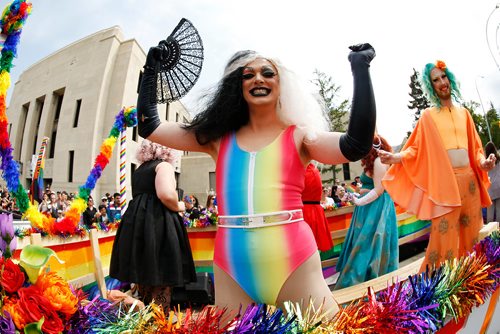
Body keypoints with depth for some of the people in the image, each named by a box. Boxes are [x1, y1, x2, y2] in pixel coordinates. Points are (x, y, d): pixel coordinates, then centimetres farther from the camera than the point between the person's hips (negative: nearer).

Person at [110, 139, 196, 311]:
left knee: (145, 276, 17)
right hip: (156, 224, -8)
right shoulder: (163, 165, -4)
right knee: (161, 279, -2)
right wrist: (178, 207, -4)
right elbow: (166, 194, -23)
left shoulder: (138, 170, 21)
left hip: (135, 221, 9)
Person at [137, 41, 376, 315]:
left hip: (293, 261, -2)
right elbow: (149, 127, 13)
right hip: (230, 266, 3)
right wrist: (151, 68, 16)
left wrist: (360, 67, -7)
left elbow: (356, 145, -13)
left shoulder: (299, 136, 5)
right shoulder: (219, 139, 10)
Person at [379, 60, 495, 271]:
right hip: (444, 183, -5)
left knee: (471, 233, 10)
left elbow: (475, 146, 16)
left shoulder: (464, 112, 16)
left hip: (470, 179, 5)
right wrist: (395, 157, -22)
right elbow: (416, 149, -4)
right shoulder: (428, 115, 3)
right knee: (445, 235, -7)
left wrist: (483, 162, -3)